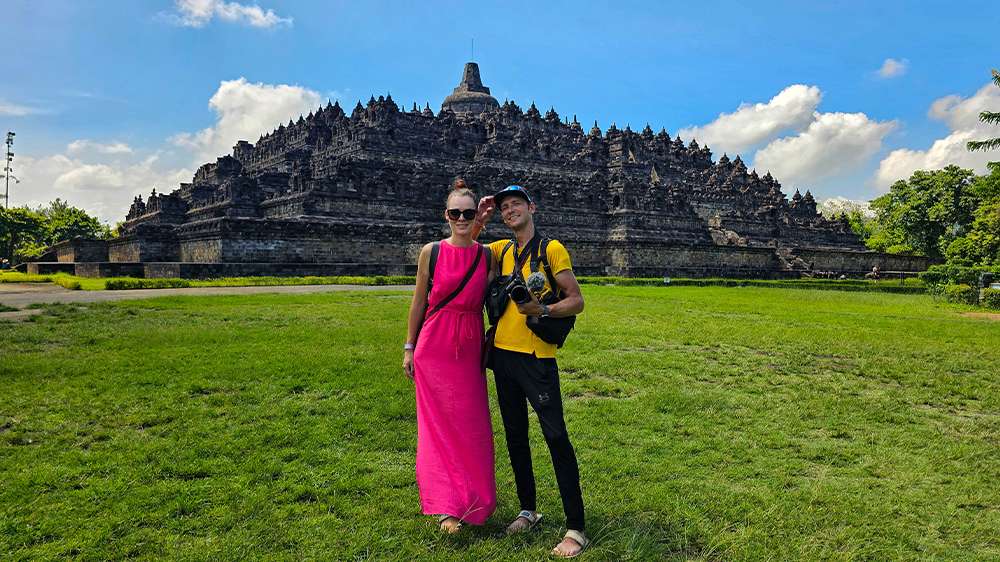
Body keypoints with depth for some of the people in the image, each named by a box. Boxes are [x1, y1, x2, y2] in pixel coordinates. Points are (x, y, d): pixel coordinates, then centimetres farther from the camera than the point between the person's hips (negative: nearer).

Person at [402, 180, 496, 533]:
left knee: (471, 425, 7)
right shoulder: (431, 252, -1)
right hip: (433, 347, -1)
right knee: (439, 425, 3)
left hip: (469, 349, 2)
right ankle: (446, 507, 10)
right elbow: (418, 303, 5)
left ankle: (472, 500, 25)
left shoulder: (487, 256, 2)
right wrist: (409, 348, 5)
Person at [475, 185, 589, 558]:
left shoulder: (551, 249, -3)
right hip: (503, 353, 6)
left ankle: (576, 528, 0)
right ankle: (528, 510, 29)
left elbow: (576, 301, -6)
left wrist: (543, 310, -23)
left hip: (536, 356, -6)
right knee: (515, 435, 14)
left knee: (556, 436, -7)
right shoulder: (501, 250, 13)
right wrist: (479, 220, 12)